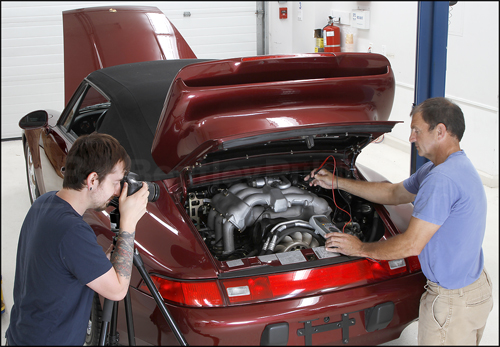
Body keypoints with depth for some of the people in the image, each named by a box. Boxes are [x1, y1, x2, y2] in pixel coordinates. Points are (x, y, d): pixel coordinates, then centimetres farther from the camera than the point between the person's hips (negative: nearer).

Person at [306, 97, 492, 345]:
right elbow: (393, 193, 18)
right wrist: (336, 182, 18)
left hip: (453, 303, -10)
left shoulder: (442, 178, -28)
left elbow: (411, 245, -26)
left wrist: (361, 249, -11)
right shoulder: (453, 167, 9)